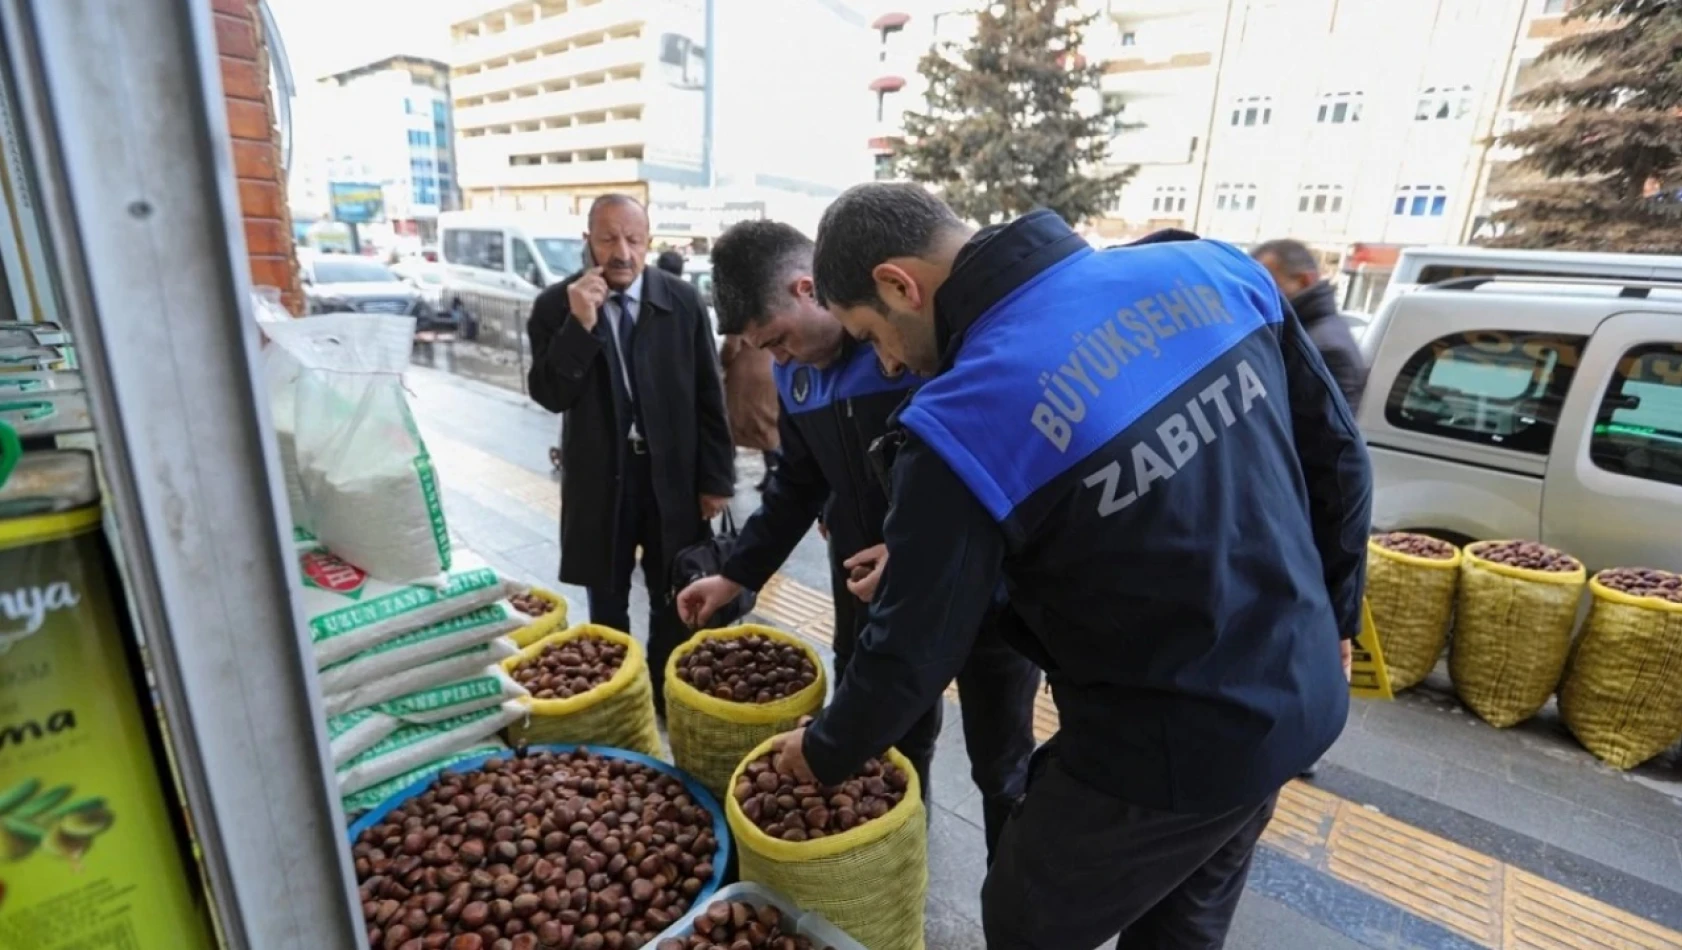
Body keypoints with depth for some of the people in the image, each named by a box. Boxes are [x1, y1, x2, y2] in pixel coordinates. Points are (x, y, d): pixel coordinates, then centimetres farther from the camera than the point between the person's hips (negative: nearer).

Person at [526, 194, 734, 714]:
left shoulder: (683, 301, -5)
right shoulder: (554, 306, -5)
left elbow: (709, 395, -2)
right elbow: (549, 395, -13)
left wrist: (716, 477, -2)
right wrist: (579, 324, -26)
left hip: (674, 476, 1)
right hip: (598, 478, 0)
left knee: (673, 603, 16)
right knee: (607, 606, 16)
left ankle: (668, 694, 37)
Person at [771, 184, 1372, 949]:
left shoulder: (964, 421, -26)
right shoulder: (1204, 269, -6)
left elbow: (913, 647, -15)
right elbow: (1337, 455, 4)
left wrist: (825, 752, 5)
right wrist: (1332, 620, 17)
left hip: (1166, 750, -7)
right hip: (1303, 699, 7)